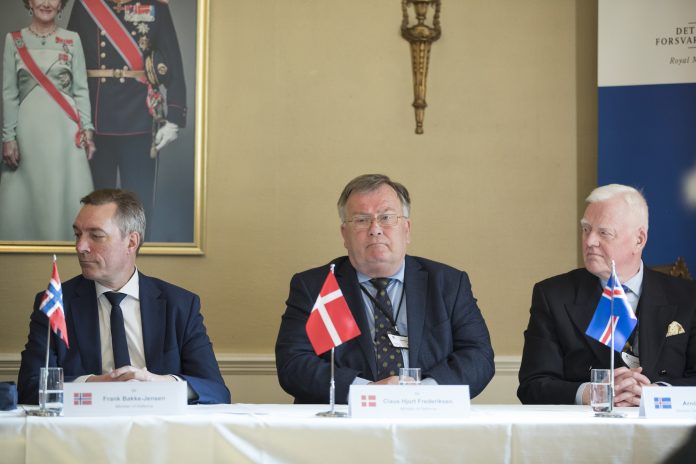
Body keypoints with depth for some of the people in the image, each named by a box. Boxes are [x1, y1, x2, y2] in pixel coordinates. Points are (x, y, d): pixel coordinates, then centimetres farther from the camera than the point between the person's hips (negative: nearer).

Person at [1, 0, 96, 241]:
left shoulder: (72, 40, 6)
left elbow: (81, 89, 6)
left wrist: (87, 128, -3)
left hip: (65, 128, 0)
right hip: (29, 129, 0)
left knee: (66, 193, -4)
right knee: (28, 194, 0)